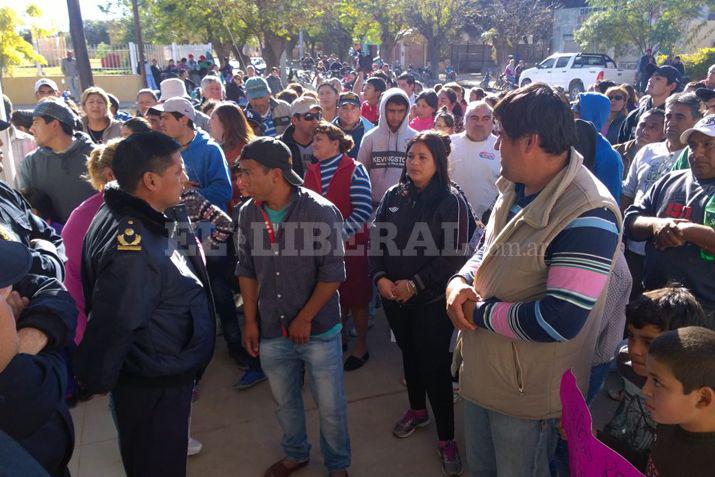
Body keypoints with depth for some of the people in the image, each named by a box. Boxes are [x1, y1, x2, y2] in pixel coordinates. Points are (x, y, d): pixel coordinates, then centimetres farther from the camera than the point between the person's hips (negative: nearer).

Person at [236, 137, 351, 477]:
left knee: (330, 406, 9)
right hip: (272, 332, 5)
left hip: (319, 331, -4)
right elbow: (246, 269, 7)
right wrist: (250, 321, 5)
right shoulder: (248, 214, -1)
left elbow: (332, 273, -15)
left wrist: (305, 319, -13)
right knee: (284, 402, 22)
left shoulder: (321, 212, -17)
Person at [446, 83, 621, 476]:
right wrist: (460, 281, -7)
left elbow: (560, 321, -33)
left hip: (528, 391, -8)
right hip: (479, 371, 8)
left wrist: (480, 313, -20)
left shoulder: (587, 215, -28)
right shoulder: (515, 187, 0)